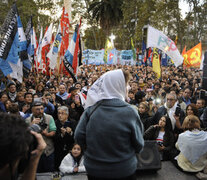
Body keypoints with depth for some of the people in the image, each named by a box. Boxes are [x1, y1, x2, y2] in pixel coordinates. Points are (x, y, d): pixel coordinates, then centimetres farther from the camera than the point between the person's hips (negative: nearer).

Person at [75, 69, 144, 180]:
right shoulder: (129, 112, -17)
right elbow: (139, 145, -12)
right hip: (124, 170, -2)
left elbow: (79, 137, -9)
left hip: (93, 169, 2)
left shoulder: (91, 109, -11)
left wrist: (95, 148, 8)